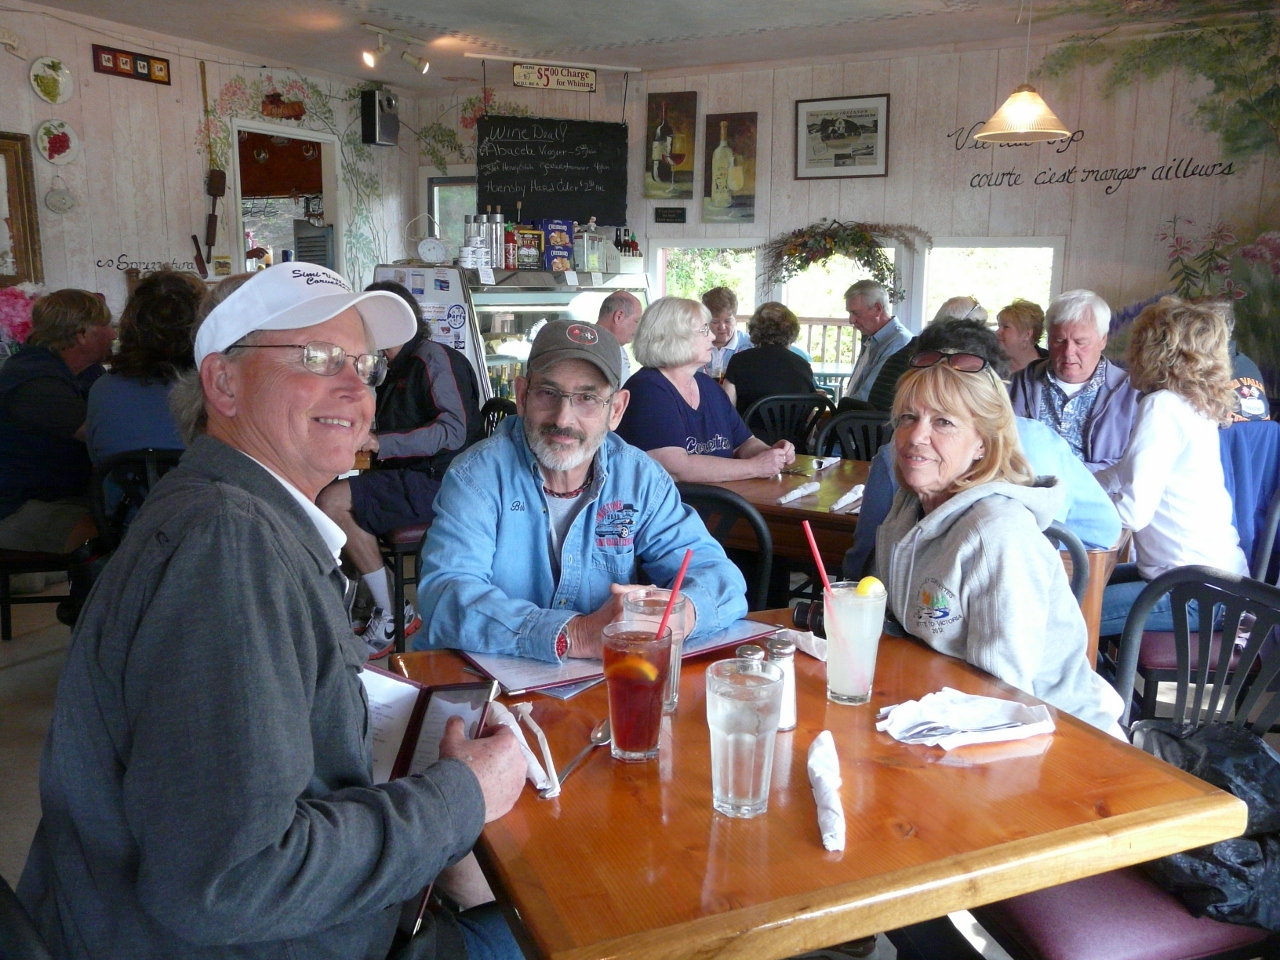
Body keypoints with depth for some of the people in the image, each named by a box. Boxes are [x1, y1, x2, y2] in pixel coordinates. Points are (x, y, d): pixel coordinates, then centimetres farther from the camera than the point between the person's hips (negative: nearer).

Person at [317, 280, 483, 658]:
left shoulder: (433, 357, -8)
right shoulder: (398, 370, 23)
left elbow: (453, 432, -20)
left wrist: (381, 443, -22)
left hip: (438, 482, -10)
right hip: (415, 478, 10)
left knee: (332, 502, -22)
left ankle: (393, 616, -13)